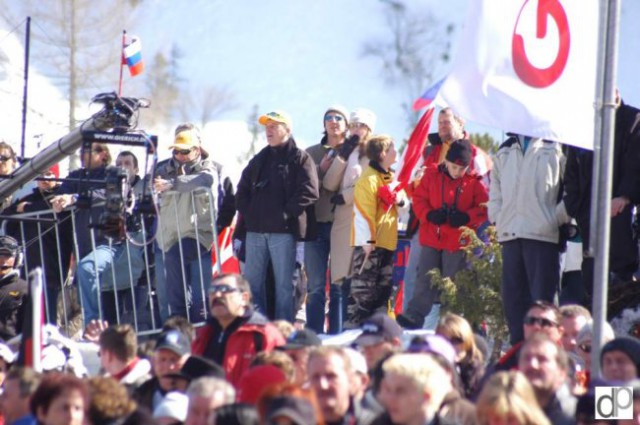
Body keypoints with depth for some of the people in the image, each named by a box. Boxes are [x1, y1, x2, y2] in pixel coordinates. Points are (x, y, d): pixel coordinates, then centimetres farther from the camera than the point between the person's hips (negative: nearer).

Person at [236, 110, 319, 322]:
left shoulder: (300, 158, 1)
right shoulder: (259, 160, 20)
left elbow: (308, 192, -11)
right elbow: (242, 189, 23)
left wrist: (286, 213, -15)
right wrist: (247, 211, 6)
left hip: (283, 231, -6)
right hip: (256, 229, 6)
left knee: (284, 284, -4)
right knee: (252, 281, 7)